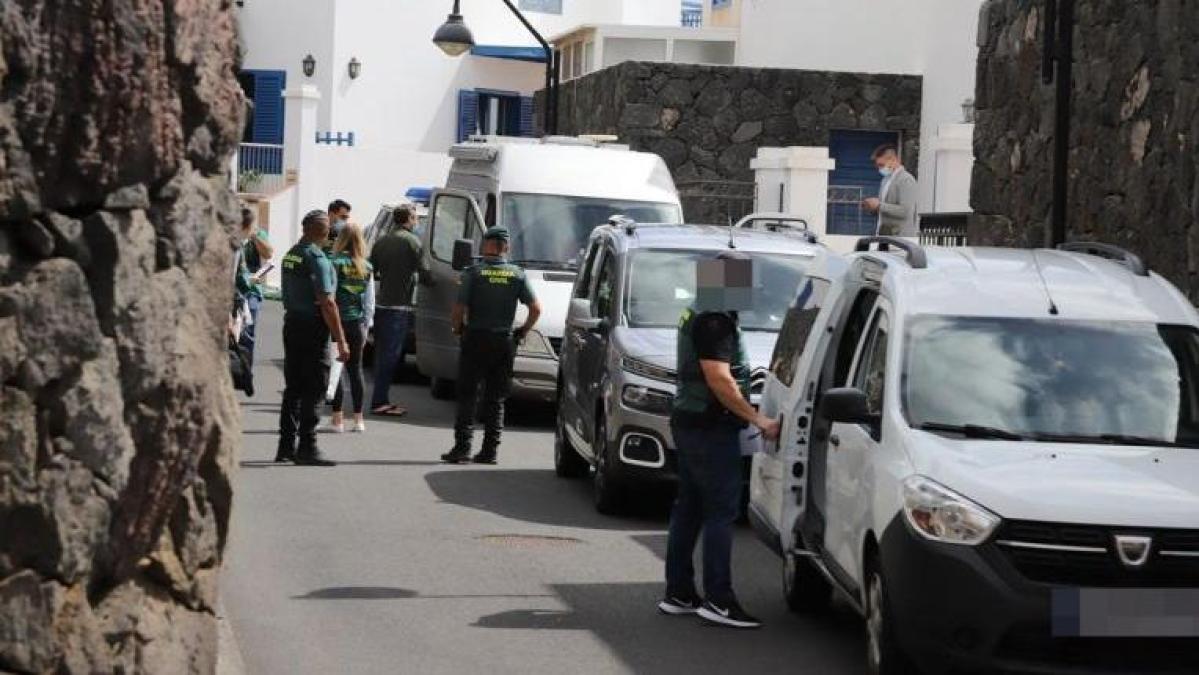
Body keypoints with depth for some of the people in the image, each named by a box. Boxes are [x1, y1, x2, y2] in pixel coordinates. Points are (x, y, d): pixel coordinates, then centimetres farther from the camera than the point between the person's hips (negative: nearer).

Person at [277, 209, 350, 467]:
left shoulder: (291, 254, 11)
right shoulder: (316, 258, -15)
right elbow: (326, 303, -18)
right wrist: (341, 341, -17)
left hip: (291, 323, 8)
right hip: (312, 328, -8)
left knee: (293, 388, 13)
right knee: (312, 390, -4)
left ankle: (286, 446, 15)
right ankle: (307, 448, -4)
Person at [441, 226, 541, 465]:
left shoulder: (474, 273, -7)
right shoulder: (517, 275, 1)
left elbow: (458, 310, -11)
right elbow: (536, 309, -2)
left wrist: (458, 328, 8)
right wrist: (522, 332, 11)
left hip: (475, 340, -3)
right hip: (504, 342, 3)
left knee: (467, 396, 4)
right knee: (496, 399, 10)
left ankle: (462, 448, -2)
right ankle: (490, 450, 8)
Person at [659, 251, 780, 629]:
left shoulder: (698, 316, 16)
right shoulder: (714, 322, -17)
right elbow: (719, 380, -23)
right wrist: (758, 420, -20)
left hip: (690, 423, 11)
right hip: (710, 428, -11)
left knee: (689, 508, 12)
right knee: (721, 510, -9)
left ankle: (678, 594, 17)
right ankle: (718, 600, -9)